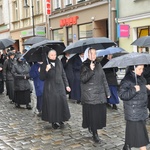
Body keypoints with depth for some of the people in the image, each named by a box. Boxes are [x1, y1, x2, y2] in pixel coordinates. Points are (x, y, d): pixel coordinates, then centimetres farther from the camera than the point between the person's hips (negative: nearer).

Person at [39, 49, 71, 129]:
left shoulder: (59, 63, 5)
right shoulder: (45, 64, -5)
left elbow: (63, 74, 12)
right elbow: (41, 78, -9)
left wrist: (66, 85, 8)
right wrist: (46, 70, -24)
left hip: (60, 87, 3)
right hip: (50, 89, -3)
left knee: (62, 103, 1)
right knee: (52, 104, -1)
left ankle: (60, 120, 14)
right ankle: (54, 122, 11)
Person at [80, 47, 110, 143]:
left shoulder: (98, 65, 11)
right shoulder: (85, 66, -5)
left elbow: (104, 79, 14)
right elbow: (83, 79, -17)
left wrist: (107, 91, 13)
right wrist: (90, 70, -28)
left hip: (100, 94, 6)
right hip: (89, 95, -5)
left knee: (100, 112, 7)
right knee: (92, 114, -4)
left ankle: (92, 127, 30)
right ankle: (95, 134, 7)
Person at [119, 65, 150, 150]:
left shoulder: (142, 79, 9)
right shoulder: (127, 80, -15)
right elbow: (122, 95, -19)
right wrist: (134, 90, -27)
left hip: (142, 111, 8)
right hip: (133, 113, -7)